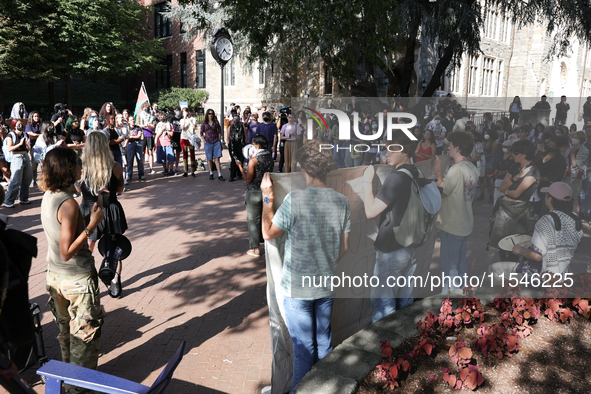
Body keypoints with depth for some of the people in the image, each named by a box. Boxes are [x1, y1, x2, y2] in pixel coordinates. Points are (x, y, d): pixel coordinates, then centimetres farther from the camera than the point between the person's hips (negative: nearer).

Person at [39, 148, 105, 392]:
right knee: (85, 334, 8)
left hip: (55, 276, 9)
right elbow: (67, 252, -24)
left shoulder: (47, 197, 2)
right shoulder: (68, 204, -25)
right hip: (77, 279, -9)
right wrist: (92, 225, -25)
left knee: (65, 330, 23)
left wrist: (90, 215, 9)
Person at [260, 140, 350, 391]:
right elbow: (344, 247, 4)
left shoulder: (294, 199, -21)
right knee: (324, 344, 21)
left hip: (297, 288, -4)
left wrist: (267, 198, 0)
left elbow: (268, 233, -8)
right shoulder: (342, 202, -5)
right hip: (326, 286, 5)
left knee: (303, 348, 10)